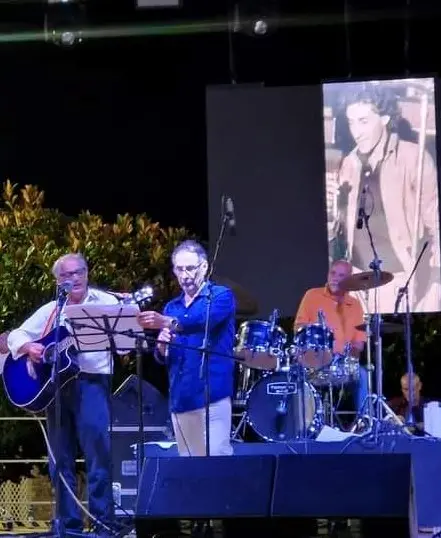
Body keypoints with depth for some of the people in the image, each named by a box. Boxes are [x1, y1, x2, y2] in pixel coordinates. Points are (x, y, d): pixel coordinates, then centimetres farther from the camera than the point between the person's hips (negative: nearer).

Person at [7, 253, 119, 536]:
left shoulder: (106, 302, 4)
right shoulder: (50, 310, 16)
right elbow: (16, 336, 16)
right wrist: (28, 346, -5)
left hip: (91, 384, -5)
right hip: (55, 385, 5)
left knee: (98, 455, -11)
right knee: (60, 459, 6)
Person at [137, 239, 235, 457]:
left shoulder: (221, 296, 0)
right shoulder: (171, 307, 18)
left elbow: (203, 320, -22)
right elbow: (162, 358, 17)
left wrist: (167, 323, -39)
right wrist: (162, 347, -7)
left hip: (212, 394, -6)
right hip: (180, 397, 6)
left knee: (217, 459, -14)